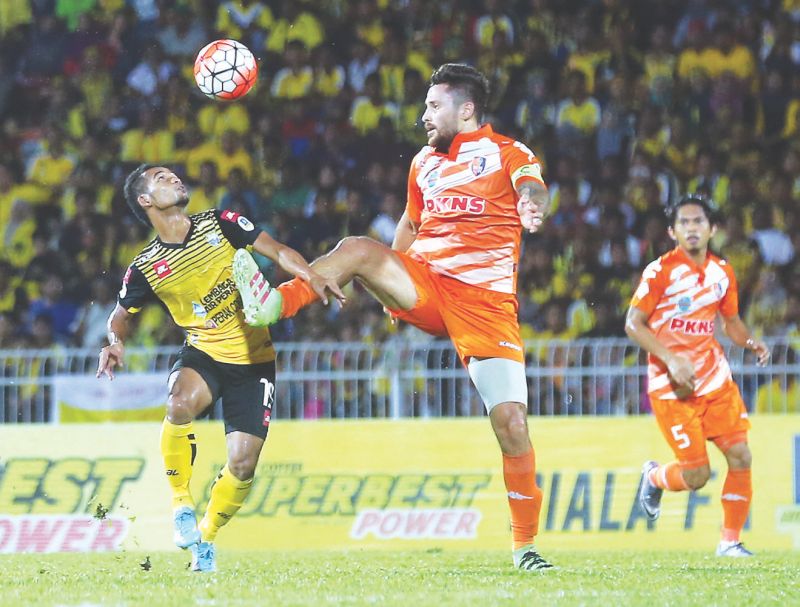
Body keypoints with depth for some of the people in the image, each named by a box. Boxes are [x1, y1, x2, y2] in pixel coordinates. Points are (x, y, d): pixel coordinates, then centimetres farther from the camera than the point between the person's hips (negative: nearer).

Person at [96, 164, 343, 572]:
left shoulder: (218, 224, -1)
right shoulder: (145, 268, -2)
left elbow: (277, 251, 0)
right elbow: (121, 315, 11)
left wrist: (311, 277, -18)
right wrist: (115, 342, -11)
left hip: (254, 361, 1)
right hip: (203, 354, -1)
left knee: (242, 463, -7)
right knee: (181, 404, -36)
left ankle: (206, 539, 20)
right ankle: (181, 504, -14)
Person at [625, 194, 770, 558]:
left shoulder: (722, 272, 7)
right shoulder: (660, 271, -9)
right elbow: (633, 324, -9)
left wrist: (750, 343, -1)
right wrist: (671, 360, -20)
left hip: (714, 376, 5)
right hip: (671, 386, -5)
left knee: (740, 456, -7)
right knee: (697, 475, -9)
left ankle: (730, 540, 6)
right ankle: (654, 478, 26)